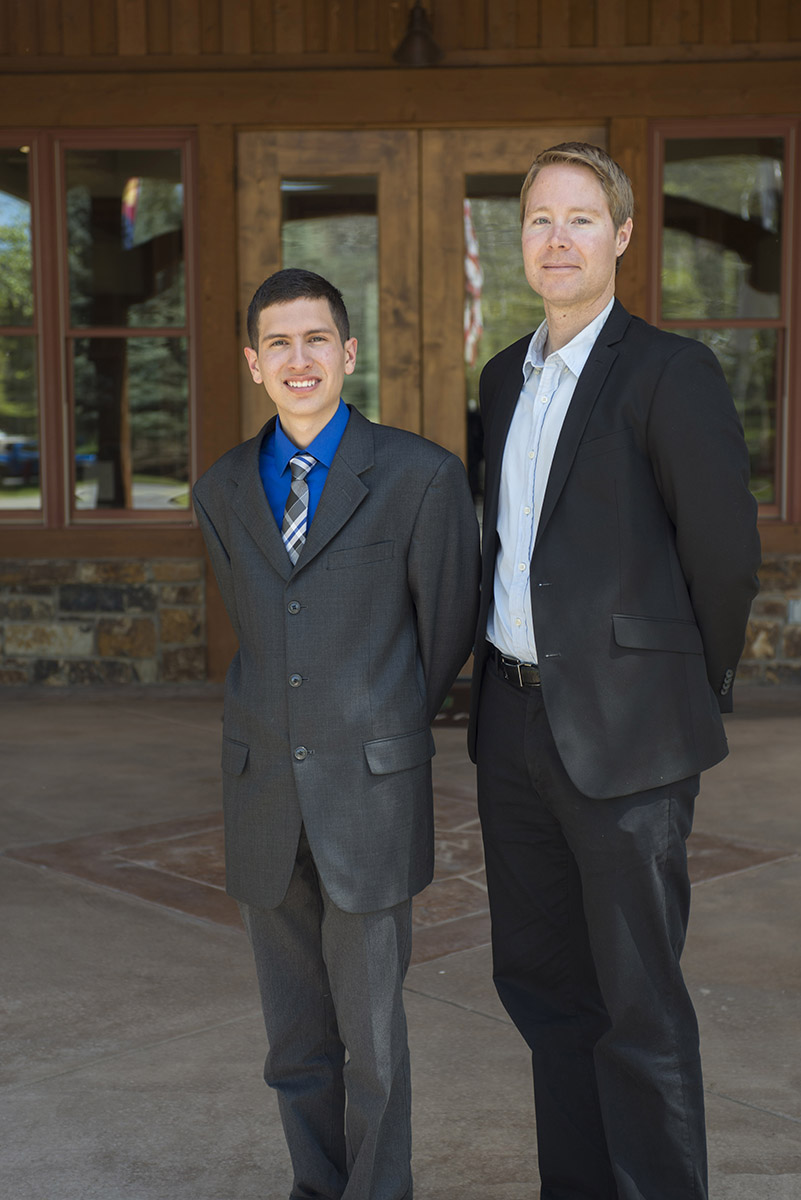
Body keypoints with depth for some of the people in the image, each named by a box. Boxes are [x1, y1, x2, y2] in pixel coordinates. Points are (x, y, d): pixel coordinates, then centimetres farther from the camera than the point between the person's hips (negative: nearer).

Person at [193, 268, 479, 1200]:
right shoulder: (222, 491, 7)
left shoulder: (420, 475, -7)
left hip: (370, 797, -4)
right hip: (263, 798, 4)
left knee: (371, 1035, 5)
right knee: (295, 1038, 14)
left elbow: (446, 629, 3)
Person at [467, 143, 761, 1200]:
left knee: (639, 1004, 1)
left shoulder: (669, 371, -10)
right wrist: (500, 686, 14)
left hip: (620, 730, -7)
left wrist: (694, 696, -1)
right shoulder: (506, 376, 13)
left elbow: (724, 551, -10)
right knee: (538, 975, 17)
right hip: (514, 718, 8)